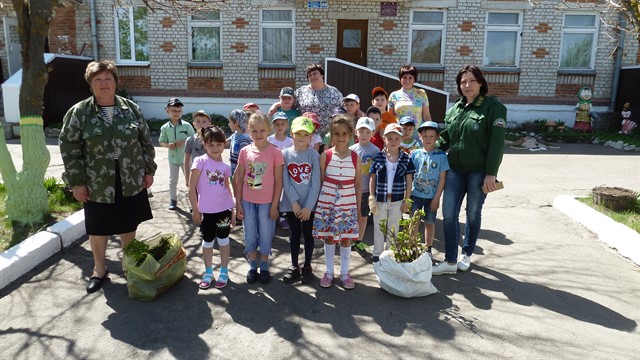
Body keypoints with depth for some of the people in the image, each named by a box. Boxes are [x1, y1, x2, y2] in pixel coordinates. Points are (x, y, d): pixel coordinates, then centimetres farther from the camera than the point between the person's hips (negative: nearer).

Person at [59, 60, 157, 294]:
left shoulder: (131, 108, 1)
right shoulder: (79, 112, -7)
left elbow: (145, 141, 6)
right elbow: (69, 148, -6)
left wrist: (149, 170, 4)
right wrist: (76, 182, -8)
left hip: (131, 182, 2)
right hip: (98, 185, -1)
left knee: (129, 225, 15)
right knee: (98, 229, 12)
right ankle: (99, 269, 33)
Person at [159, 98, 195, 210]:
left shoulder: (187, 125, -7)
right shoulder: (165, 128, -3)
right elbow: (161, 142, 5)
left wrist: (185, 141, -19)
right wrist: (168, 145, -15)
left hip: (186, 158, -1)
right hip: (173, 158, 1)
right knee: (173, 180, 12)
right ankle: (173, 200, 26)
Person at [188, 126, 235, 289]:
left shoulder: (225, 167, 2)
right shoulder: (201, 161, -10)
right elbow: (192, 188, -9)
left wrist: (232, 211, 9)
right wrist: (195, 210, -8)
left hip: (224, 209, 2)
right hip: (207, 210, -2)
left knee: (223, 239, 12)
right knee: (208, 241, 13)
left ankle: (224, 272, 27)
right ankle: (208, 273, 29)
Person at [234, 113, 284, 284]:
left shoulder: (275, 152, -10)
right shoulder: (245, 151, -3)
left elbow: (278, 181, -6)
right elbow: (239, 179, 2)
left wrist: (274, 205, -8)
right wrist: (238, 203, 1)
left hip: (266, 202, -2)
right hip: (247, 201, 2)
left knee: (265, 236, 10)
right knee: (250, 236, 13)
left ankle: (264, 267, 28)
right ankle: (252, 267, 30)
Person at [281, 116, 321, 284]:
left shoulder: (314, 155, -7)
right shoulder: (285, 154, -3)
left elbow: (315, 183, -9)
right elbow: (285, 181, -6)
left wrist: (308, 206, -13)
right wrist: (294, 202, -13)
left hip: (309, 204, -1)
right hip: (291, 203, 1)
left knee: (308, 234, 10)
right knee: (294, 234, 13)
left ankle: (307, 267, 25)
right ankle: (294, 267, 26)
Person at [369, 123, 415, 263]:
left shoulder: (406, 159, -4)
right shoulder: (378, 157, -5)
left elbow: (409, 181, 1)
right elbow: (373, 178, 0)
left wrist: (406, 200, -1)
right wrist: (372, 197, -5)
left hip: (397, 200, 0)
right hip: (380, 199, 0)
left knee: (394, 228, 14)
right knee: (378, 228, 13)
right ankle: (377, 254, 27)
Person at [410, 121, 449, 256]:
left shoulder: (441, 156, -6)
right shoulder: (415, 154, -1)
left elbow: (442, 178, -5)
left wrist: (437, 198, -8)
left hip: (432, 197, -1)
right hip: (415, 195, 1)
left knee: (429, 223, 12)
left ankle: (428, 249, 26)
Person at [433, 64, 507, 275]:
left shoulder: (493, 107, -7)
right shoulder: (454, 109, 10)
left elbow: (497, 142, -12)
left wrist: (491, 174, -16)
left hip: (479, 171, -4)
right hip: (455, 169, 5)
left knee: (473, 214, 9)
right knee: (449, 214, 0)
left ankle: (466, 254, 30)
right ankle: (450, 261, 10)